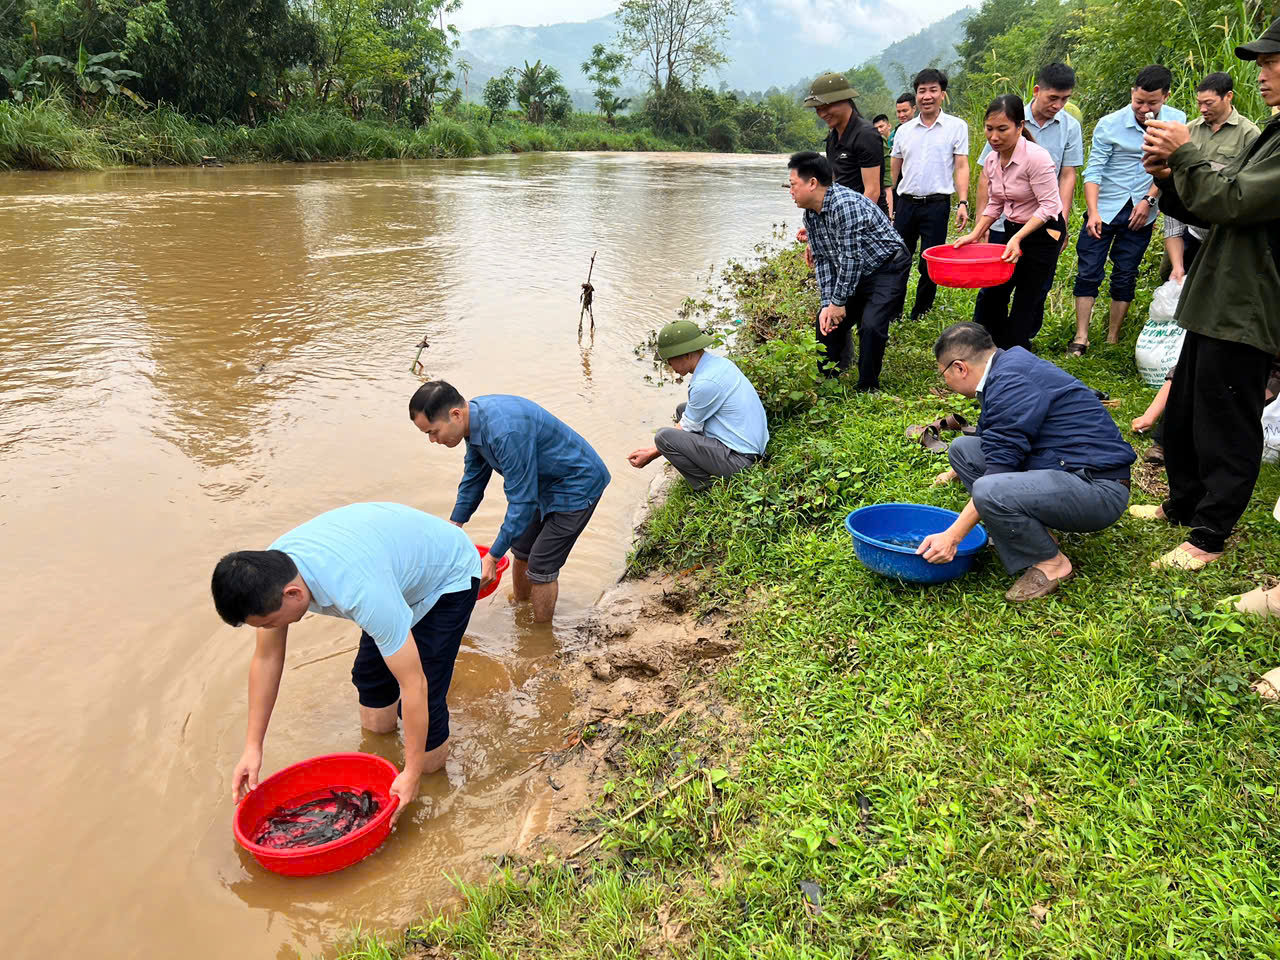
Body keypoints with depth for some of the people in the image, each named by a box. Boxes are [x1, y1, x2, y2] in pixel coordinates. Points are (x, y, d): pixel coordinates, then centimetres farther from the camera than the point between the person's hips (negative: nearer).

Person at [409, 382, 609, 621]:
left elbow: (522, 501, -31)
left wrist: (493, 557, -24)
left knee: (541, 567, -2)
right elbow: (474, 476, 9)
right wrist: (454, 525, 10)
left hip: (577, 485, -9)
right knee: (521, 550, 20)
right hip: (545, 482, 9)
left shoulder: (506, 432, -38)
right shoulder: (475, 416, -8)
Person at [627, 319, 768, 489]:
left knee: (663, 436, -17)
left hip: (739, 459, -10)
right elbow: (692, 416, 16)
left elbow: (687, 429, -10)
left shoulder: (706, 383, -22)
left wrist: (652, 454, 1)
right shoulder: (718, 362, 7)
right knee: (682, 409, 21)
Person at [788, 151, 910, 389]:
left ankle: (867, 389, -8)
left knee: (871, 325, -24)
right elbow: (822, 259, 2)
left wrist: (839, 302, -20)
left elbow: (851, 258, -28)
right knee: (827, 323, 6)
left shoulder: (845, 205, -29)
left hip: (887, 269, -9)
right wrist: (827, 304, -8)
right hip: (854, 274, 9)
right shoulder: (810, 215, 0)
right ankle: (827, 382, 25)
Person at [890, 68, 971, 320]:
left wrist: (963, 203, -11)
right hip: (906, 203, 3)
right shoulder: (904, 130, 11)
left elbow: (962, 166, 0)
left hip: (937, 204, -3)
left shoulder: (957, 126, 3)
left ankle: (920, 317, 12)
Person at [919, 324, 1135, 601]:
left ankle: (1052, 563, -7)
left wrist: (952, 536, -20)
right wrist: (957, 470, 45)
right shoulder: (1009, 363, 11)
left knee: (990, 492, -34)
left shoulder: (1011, 384, -20)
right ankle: (1033, 530, 5)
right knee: (962, 448, 6)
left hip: (1100, 490, -10)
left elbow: (1000, 470, -22)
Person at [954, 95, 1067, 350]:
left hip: (1044, 233, -7)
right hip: (1012, 231, 7)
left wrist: (1018, 238, -34)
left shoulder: (1036, 157, -24)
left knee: (1026, 303, -1)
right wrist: (975, 234, -2)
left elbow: (1049, 206, -25)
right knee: (991, 294, 8)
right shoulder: (992, 160, -1)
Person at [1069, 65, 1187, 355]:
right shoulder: (1109, 124, -8)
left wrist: (1149, 200, -7)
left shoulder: (1177, 122, -2)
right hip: (1104, 210, -1)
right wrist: (1093, 212, -21)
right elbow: (1093, 171, -10)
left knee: (1125, 277, 7)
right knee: (1089, 273, -4)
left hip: (1140, 213, 2)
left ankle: (1112, 339, 15)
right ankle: (1081, 337, 3)